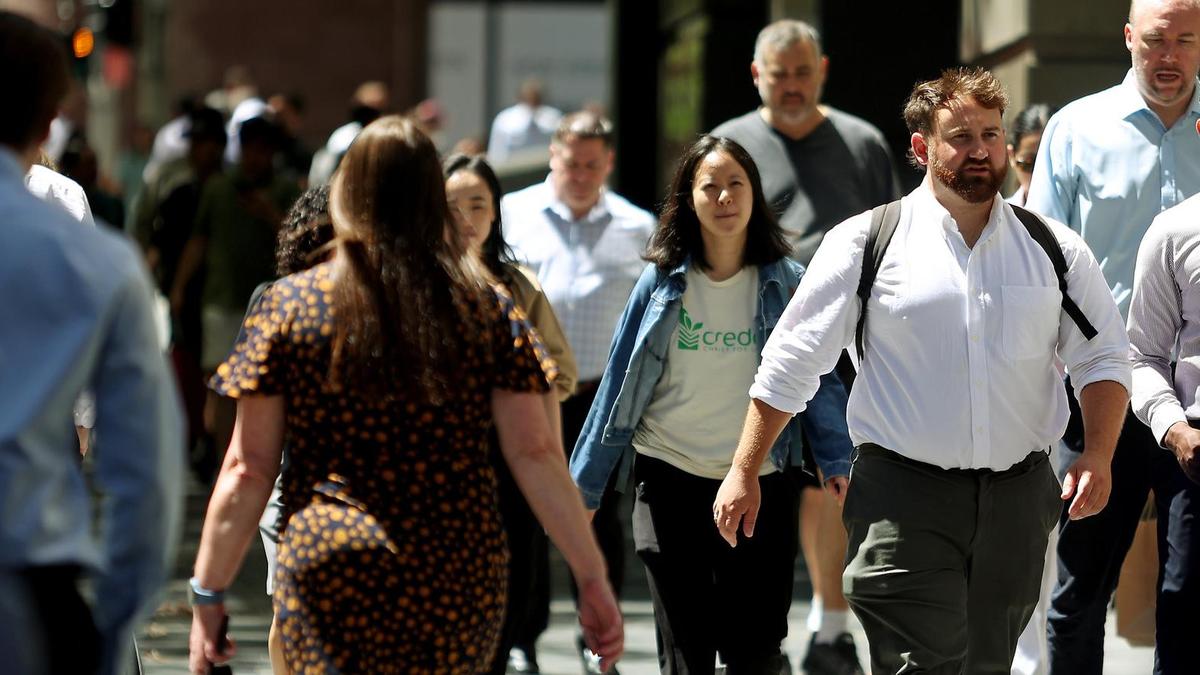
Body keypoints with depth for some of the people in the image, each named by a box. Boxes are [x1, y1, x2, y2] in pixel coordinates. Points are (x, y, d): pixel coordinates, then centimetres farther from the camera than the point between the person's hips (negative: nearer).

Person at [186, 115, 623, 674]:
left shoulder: (288, 305, 1)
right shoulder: (486, 307, 5)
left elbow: (248, 470, 0)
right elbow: (534, 454, 1)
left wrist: (208, 592, 6)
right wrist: (592, 577, 6)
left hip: (329, 571, -2)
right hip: (460, 582, 2)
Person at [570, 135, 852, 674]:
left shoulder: (786, 283, 0)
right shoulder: (661, 284, 0)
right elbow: (617, 388, 5)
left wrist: (837, 463, -4)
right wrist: (583, 487, 6)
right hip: (672, 483, 0)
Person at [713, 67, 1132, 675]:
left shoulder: (1055, 250, 9)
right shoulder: (865, 243, 1)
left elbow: (1103, 359, 12)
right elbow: (789, 363, 5)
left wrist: (1098, 455, -5)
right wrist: (743, 474, 3)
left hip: (1017, 500, 3)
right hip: (903, 500, -3)